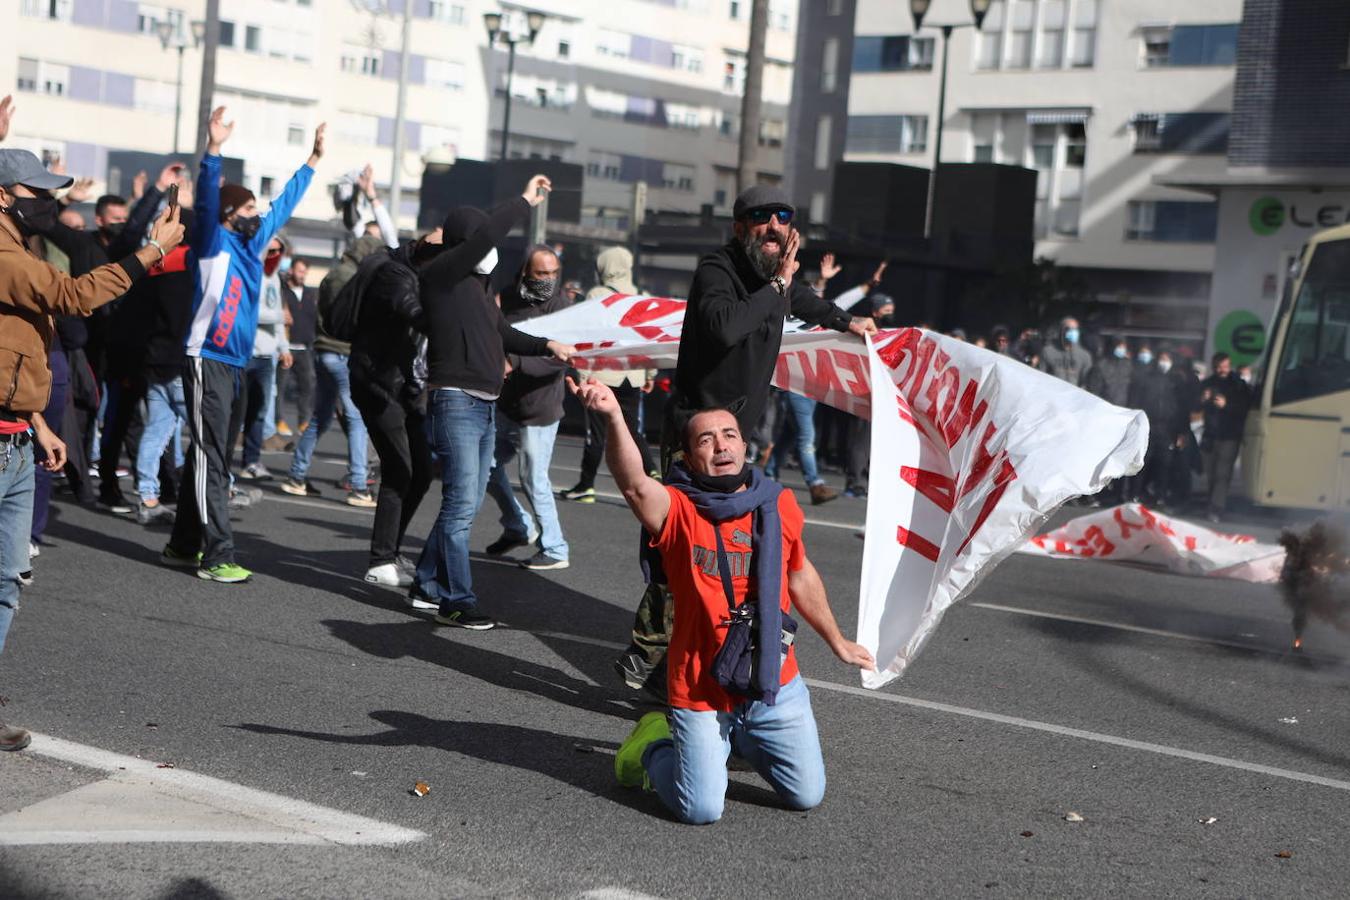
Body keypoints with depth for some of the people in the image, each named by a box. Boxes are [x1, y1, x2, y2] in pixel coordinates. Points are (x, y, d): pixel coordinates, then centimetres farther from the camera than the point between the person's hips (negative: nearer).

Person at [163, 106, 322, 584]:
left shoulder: (253, 241, 14)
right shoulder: (214, 242, -6)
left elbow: (284, 204, 26)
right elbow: (206, 203, -25)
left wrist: (313, 160, 31)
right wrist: (213, 151, -37)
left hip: (235, 364, 8)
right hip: (208, 361, -8)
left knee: (212, 459, 12)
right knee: (210, 460, -8)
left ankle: (184, 546, 20)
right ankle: (217, 556, -9)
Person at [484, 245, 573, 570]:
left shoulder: (560, 305, -13)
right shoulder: (508, 298, 4)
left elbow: (558, 358, -23)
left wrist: (514, 363, -30)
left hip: (539, 410, -7)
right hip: (507, 405, 7)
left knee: (534, 479, -3)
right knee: (488, 466, 14)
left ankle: (555, 550, 10)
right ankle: (518, 528, 33)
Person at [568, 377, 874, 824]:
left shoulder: (778, 505, 1)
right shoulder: (677, 509, -13)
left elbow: (800, 576, 16)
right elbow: (635, 484, -35)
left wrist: (837, 642, 26)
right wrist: (614, 416, -52)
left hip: (777, 685, 4)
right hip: (701, 691, -4)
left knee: (807, 794, 9)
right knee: (702, 810, -6)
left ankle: (738, 737, 37)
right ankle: (655, 746, 25)